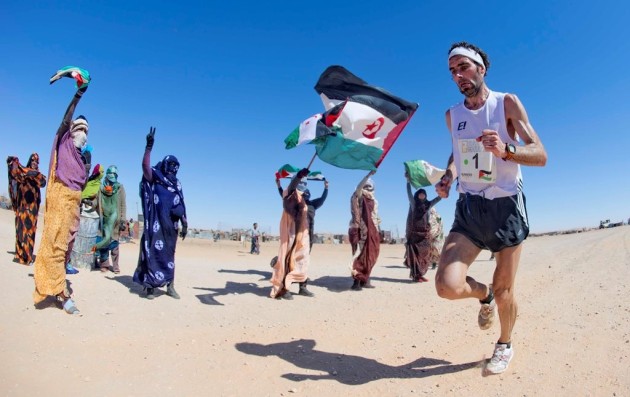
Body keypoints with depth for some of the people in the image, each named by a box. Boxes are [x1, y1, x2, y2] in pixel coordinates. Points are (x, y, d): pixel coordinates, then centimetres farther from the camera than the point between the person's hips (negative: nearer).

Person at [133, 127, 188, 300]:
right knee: (153, 252, -5)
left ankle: (170, 286, 15)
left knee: (169, 254, 9)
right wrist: (149, 146, -29)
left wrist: (184, 224, 9)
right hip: (156, 224, -4)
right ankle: (150, 286, 0)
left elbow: (181, 206, 14)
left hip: (171, 226, 5)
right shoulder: (154, 178, 3)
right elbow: (145, 166, -18)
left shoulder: (177, 184, 15)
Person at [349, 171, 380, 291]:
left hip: (372, 232, 7)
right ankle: (356, 281, -11)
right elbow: (359, 187, -21)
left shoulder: (373, 201, 20)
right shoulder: (358, 197, -1)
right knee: (360, 256, -12)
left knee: (370, 256, 7)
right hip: (361, 231, -7)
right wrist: (369, 174, -26)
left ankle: (364, 280, 15)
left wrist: (378, 221, 10)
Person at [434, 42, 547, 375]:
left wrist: (505, 150, -30)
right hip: (469, 209, 3)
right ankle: (483, 295, 23)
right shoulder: (452, 115, 7)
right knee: (448, 285, -15)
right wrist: (448, 176, 4)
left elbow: (541, 155, -10)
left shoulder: (507, 104, -5)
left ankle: (505, 345, 39)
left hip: (505, 206, -2)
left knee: (504, 289, 8)